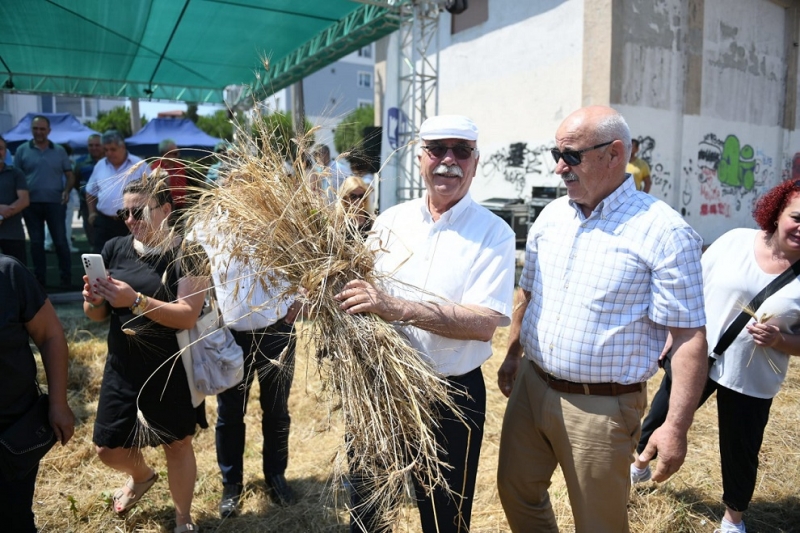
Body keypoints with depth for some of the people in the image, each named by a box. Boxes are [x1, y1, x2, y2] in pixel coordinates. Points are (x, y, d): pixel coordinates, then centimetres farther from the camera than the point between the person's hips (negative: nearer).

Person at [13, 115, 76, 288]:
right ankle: (39, 278, 15)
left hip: (55, 203, -1)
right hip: (31, 203, 1)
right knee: (36, 242, 8)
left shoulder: (59, 151, 7)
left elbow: (70, 175, 9)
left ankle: (66, 278, 6)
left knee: (60, 241, 0)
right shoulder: (22, 150, 6)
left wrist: (66, 191, -9)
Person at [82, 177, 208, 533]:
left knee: (178, 445, 11)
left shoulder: (187, 254, -14)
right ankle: (142, 476, 51)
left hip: (172, 370, -4)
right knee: (108, 449, 14)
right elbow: (97, 315, 5)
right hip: (122, 368, 4)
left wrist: (135, 300, -33)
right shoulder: (114, 249, -1)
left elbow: (188, 316, -23)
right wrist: (93, 300, -18)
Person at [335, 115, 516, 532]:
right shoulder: (389, 221, 3)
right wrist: (337, 293, -12)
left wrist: (397, 309, -31)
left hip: (452, 394, -3)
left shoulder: (493, 234, -10)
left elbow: (485, 323, -21)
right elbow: (361, 291, 11)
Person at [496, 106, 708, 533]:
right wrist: (512, 356, 17)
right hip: (531, 387, 6)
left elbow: (689, 336, -15)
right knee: (517, 494, 20)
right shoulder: (550, 216, 4)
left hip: (601, 406, -5)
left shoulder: (664, 233, -15)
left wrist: (677, 426, -16)